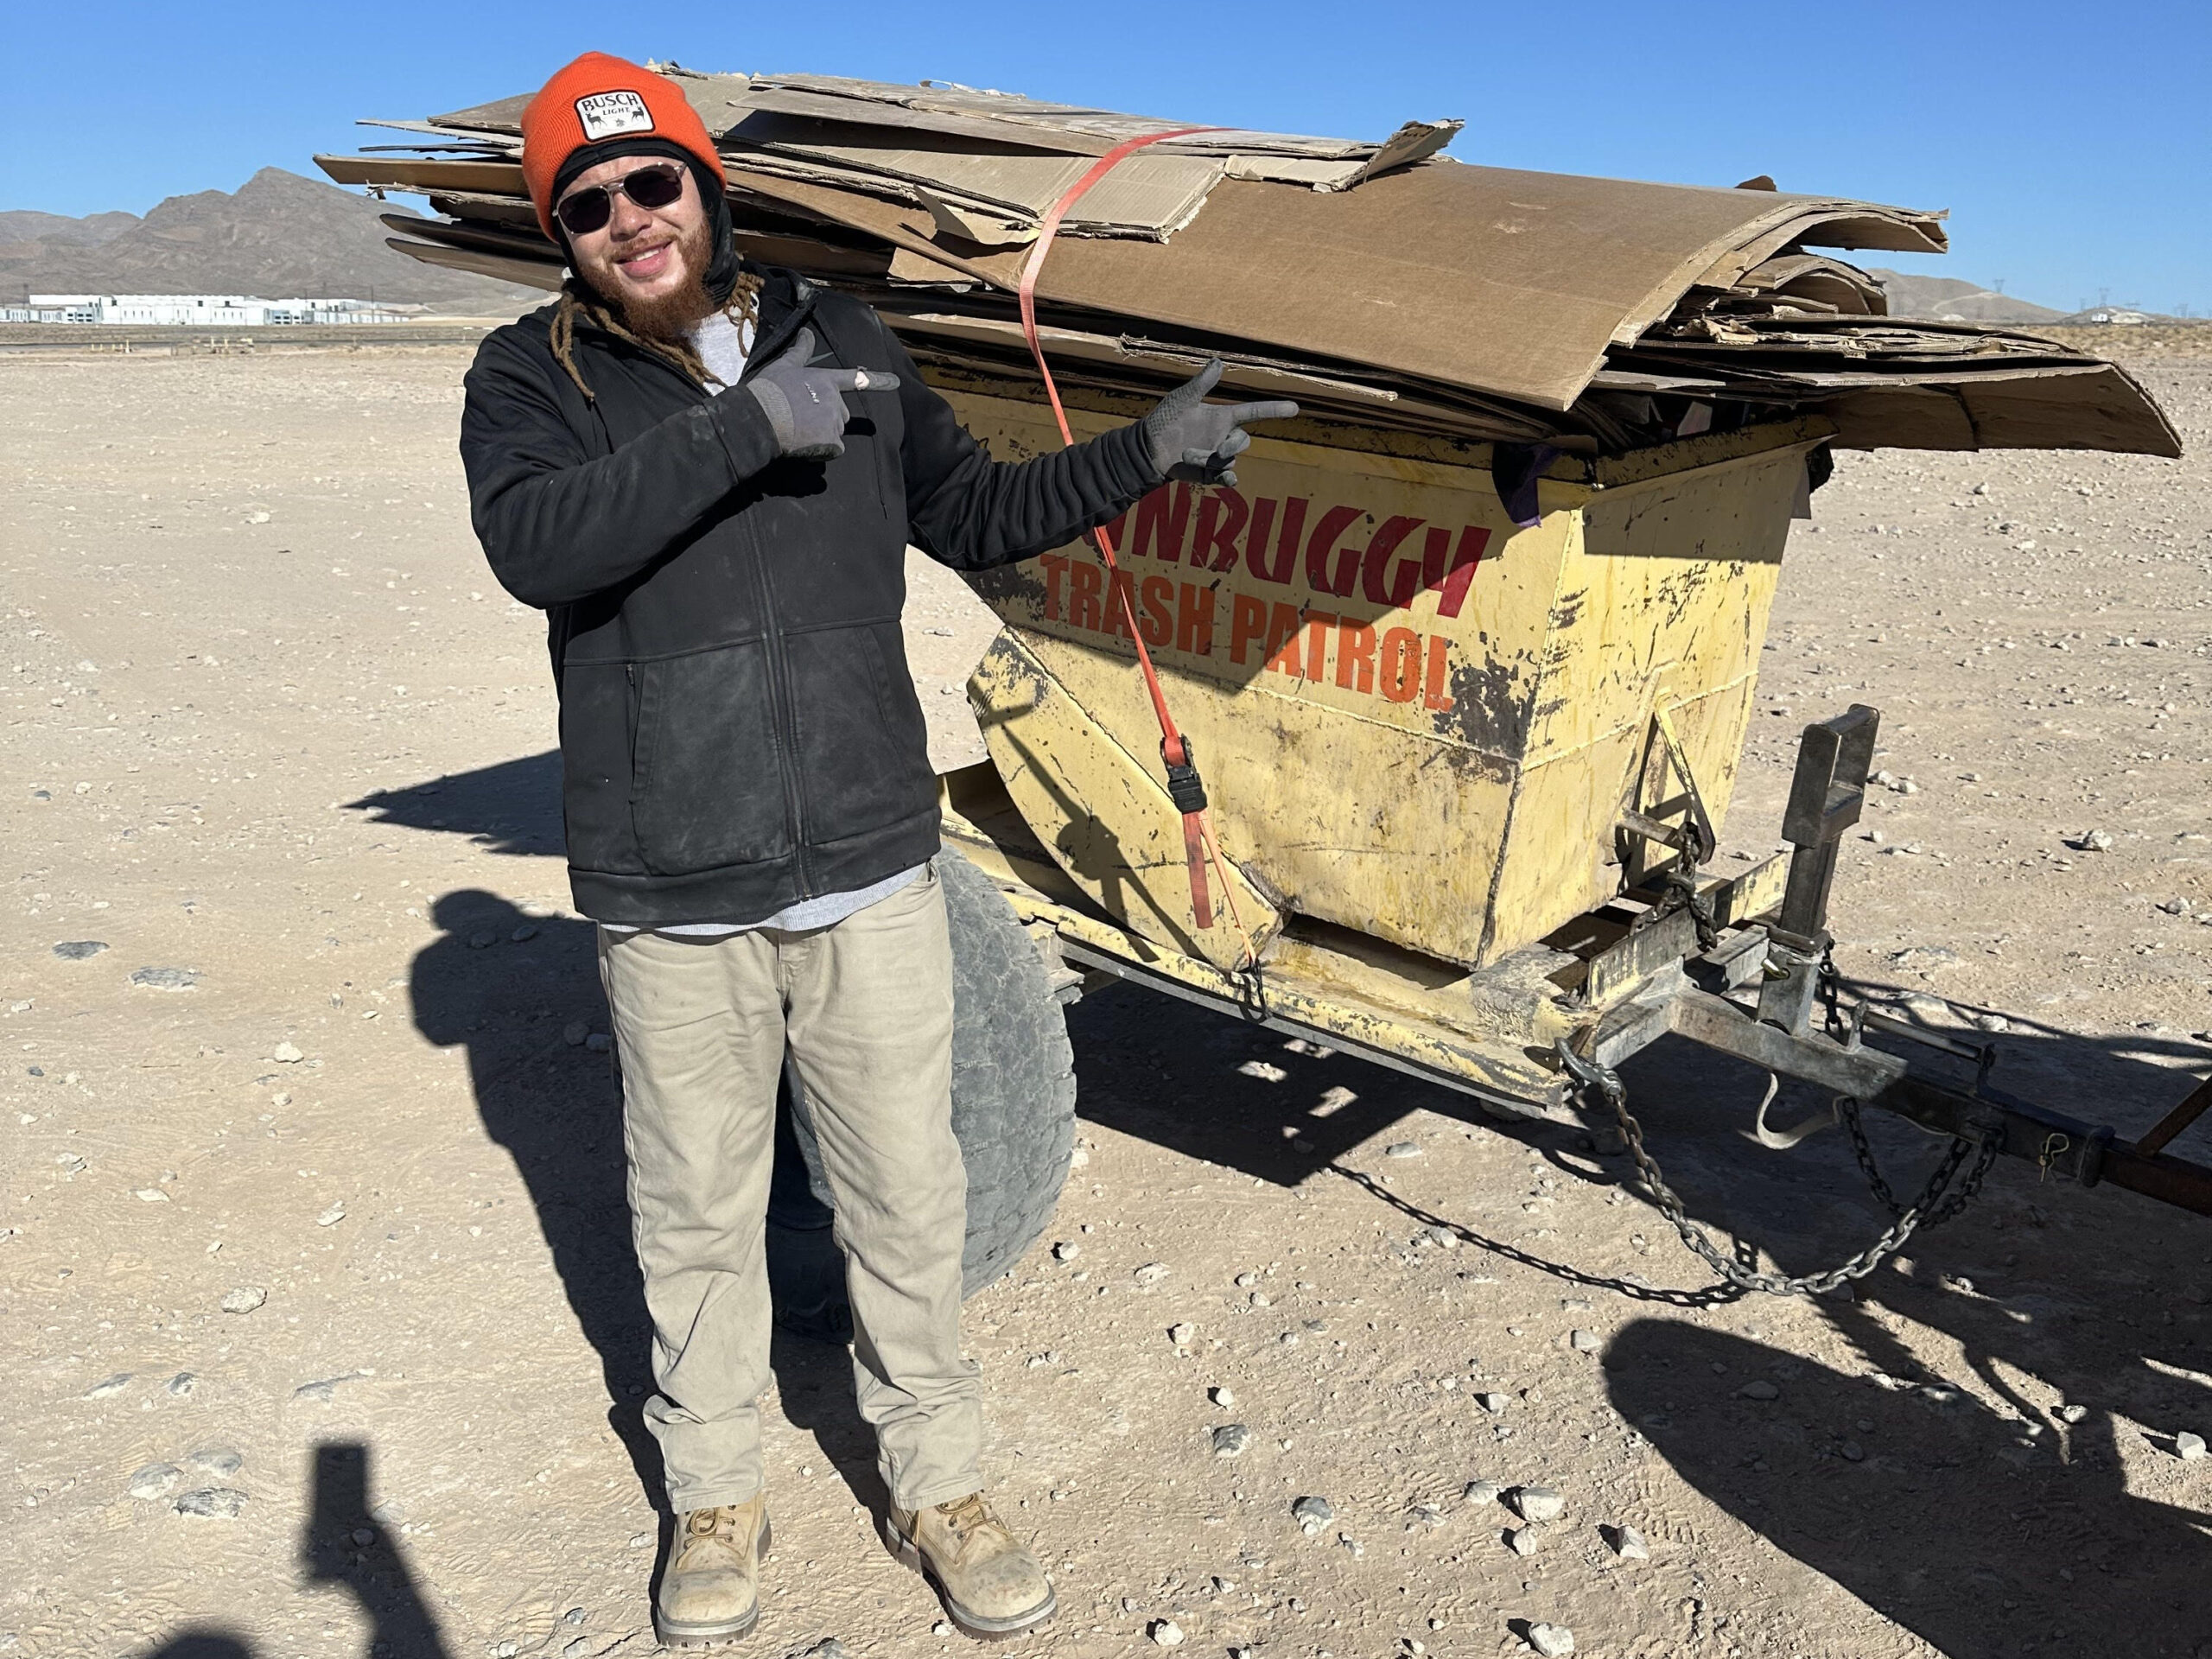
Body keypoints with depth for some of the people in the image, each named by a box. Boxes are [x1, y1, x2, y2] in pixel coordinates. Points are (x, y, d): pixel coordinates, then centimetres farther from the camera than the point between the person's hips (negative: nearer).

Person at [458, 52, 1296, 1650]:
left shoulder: (845, 340, 9)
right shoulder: (531, 376, 1)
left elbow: (974, 512, 18)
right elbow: (537, 543, -20)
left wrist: (1147, 452, 9)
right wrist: (746, 427, -24)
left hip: (871, 870, 2)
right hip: (672, 896, -1)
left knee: (910, 1201, 11)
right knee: (699, 1219, 14)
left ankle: (940, 1486, 33)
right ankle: (717, 1498, 37)